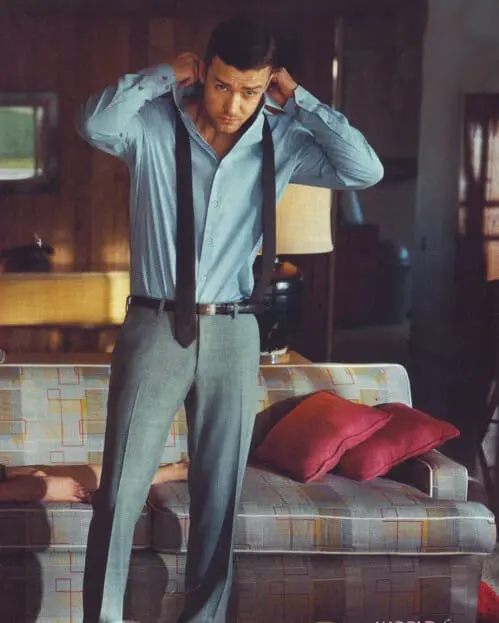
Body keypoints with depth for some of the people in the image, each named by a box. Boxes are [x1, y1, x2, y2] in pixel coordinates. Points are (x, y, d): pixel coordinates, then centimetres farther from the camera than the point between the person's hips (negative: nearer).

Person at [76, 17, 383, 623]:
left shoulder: (281, 141, 3)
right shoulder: (152, 125, -5)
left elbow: (365, 169, -7)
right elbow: (94, 123, -25)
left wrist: (298, 99, -6)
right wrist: (164, 73, -15)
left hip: (232, 336, 2)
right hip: (153, 329, -2)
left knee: (220, 497, 11)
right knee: (119, 494, 1)